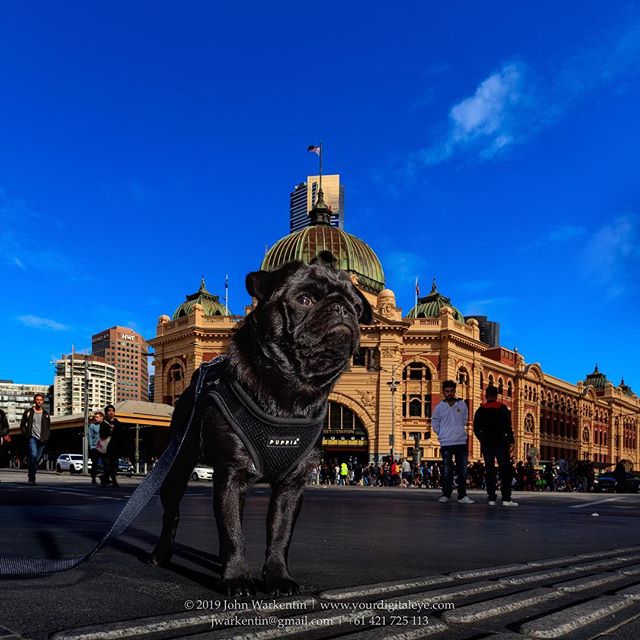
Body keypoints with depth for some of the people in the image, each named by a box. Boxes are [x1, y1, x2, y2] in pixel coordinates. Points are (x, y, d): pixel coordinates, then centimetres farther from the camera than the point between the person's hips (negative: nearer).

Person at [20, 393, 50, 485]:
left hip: (42, 440, 3)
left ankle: (31, 477, 19)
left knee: (38, 459, 4)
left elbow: (48, 427, 16)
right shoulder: (28, 412, 6)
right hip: (32, 438, -3)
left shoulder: (45, 414, 12)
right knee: (33, 455, -22)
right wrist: (25, 434, -4)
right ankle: (31, 478, -13)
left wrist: (45, 438, 2)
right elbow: (22, 425, 10)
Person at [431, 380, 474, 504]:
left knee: (462, 470, 3)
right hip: (446, 443, -1)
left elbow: (464, 420, 15)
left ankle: (462, 496, 8)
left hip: (461, 441, 2)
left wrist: (459, 431, 10)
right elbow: (434, 423, 9)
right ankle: (446, 494, 13)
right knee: (447, 470, 4)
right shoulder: (439, 407, 0)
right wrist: (442, 434, 6)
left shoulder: (462, 405, 3)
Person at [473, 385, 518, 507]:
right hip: (501, 443, -3)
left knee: (489, 470, 5)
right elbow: (508, 427, -8)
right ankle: (506, 499, -11)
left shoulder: (480, 410, 6)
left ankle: (491, 498, 1)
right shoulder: (502, 408, -1)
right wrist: (511, 442, -4)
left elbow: (476, 429, 7)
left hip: (486, 444, 3)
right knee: (505, 469, -3)